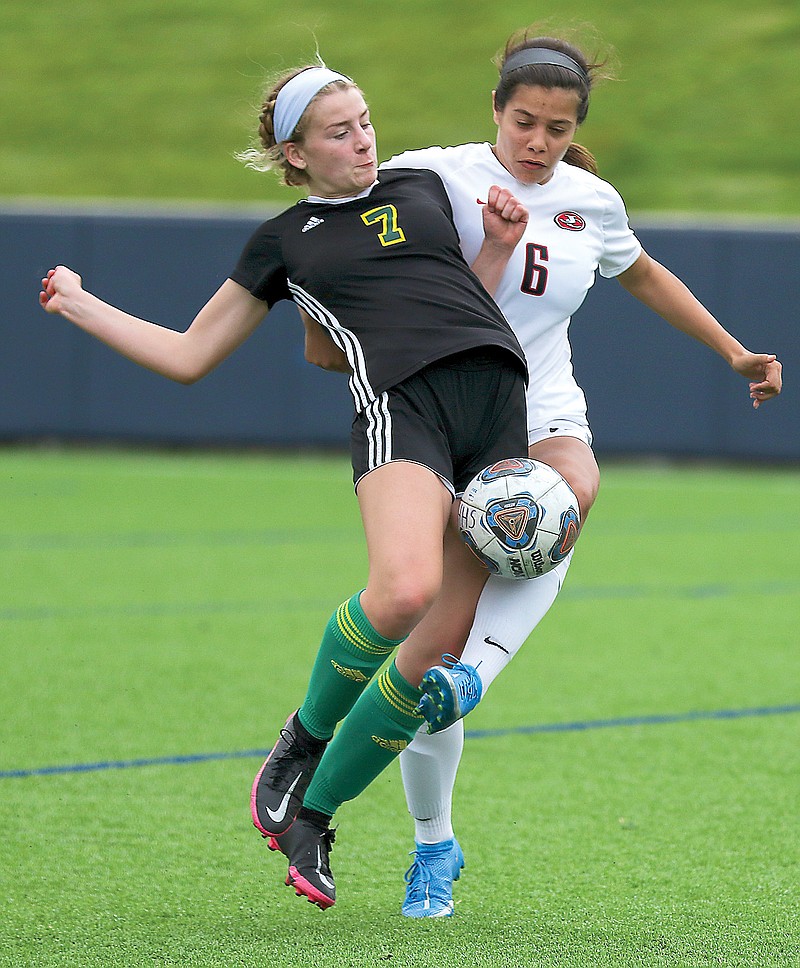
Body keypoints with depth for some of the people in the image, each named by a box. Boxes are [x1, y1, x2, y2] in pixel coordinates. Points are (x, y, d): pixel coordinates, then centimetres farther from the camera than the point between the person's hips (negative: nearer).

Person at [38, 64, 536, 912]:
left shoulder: (422, 187, 25)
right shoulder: (283, 242, 18)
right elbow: (189, 355, 23)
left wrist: (503, 232, 18)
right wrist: (81, 307, 20)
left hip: (498, 398, 3)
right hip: (399, 401, -3)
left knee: (440, 651, -8)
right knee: (404, 591, -33)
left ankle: (314, 810, 7)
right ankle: (304, 736, -5)